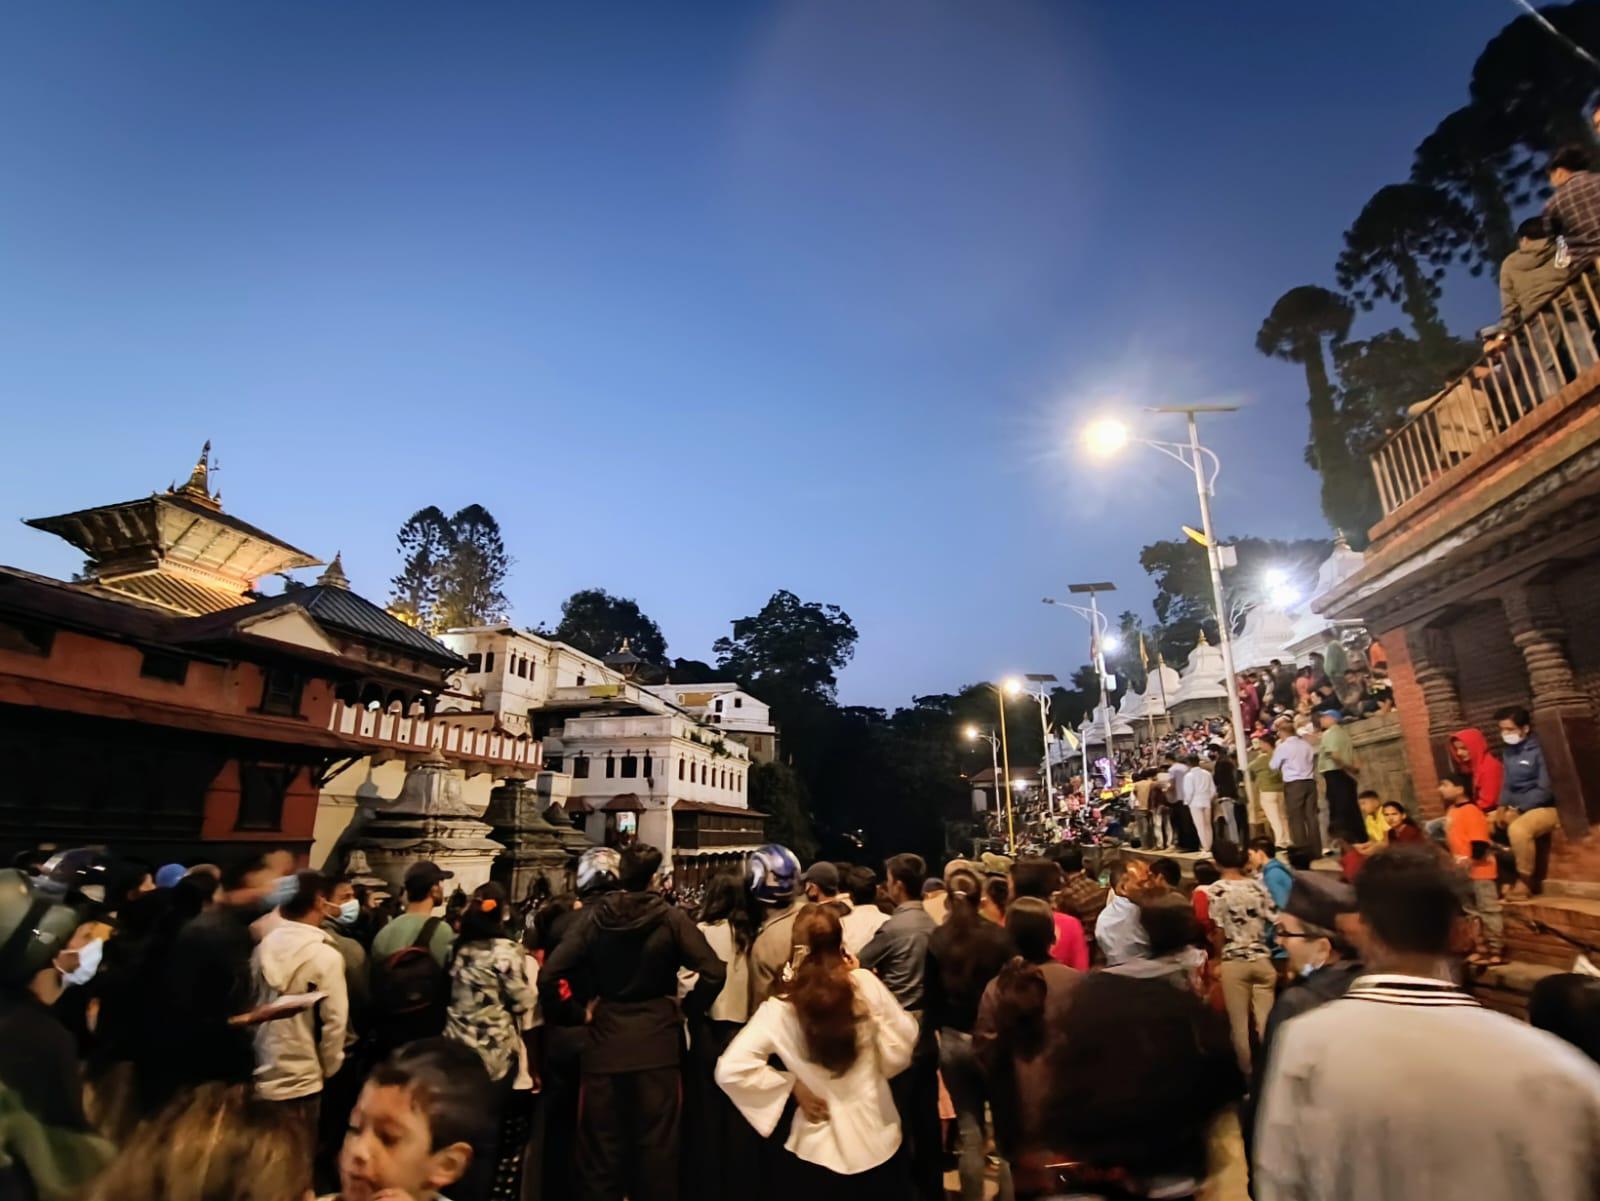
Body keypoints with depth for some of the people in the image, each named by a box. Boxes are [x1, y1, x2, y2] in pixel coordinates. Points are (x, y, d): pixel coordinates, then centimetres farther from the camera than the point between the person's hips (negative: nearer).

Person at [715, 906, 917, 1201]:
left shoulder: (782, 1006, -16)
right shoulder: (866, 983, -15)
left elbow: (731, 1069, -19)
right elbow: (900, 1049, -7)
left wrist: (793, 1085, -11)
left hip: (821, 1148, -1)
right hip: (877, 1139, 2)